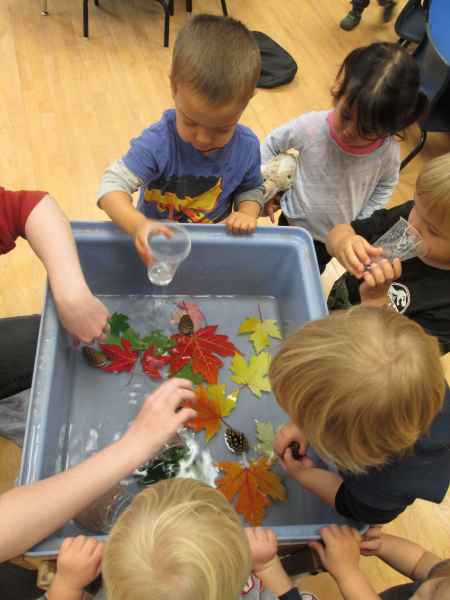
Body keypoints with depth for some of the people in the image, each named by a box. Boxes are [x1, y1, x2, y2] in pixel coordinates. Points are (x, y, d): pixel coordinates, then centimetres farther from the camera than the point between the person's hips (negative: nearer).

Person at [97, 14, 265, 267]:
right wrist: (137, 224, -45)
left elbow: (251, 188, 5)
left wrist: (247, 213, -16)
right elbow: (113, 185, -27)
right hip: (158, 245, -2)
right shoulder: (158, 143, -24)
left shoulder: (247, 146, -12)